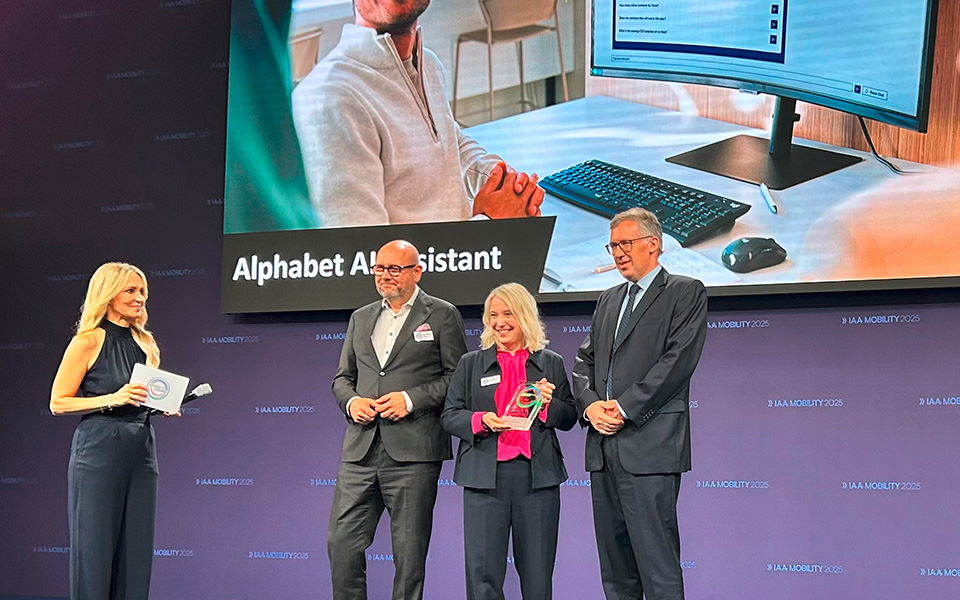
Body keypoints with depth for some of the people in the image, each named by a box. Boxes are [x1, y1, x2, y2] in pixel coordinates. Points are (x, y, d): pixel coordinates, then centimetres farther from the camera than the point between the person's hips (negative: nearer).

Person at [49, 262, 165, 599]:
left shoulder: (145, 344, 14)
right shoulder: (89, 341, -5)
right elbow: (58, 403, -7)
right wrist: (114, 399, -17)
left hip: (142, 450, 6)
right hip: (98, 449, -6)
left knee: (136, 552, 5)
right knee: (95, 548, -3)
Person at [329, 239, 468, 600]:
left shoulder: (441, 315, 3)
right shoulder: (361, 318, 19)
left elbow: (458, 376, -2)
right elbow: (342, 377, 22)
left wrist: (411, 400, -13)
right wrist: (351, 401, 0)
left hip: (412, 452, -5)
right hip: (360, 450, 5)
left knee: (409, 551, 0)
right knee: (341, 542, 1)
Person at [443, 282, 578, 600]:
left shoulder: (551, 363, 13)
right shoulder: (471, 364, 12)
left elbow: (569, 418, 12)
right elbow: (449, 415, 8)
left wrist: (548, 404, -8)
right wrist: (480, 420, -11)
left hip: (537, 476, 1)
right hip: (485, 476, 0)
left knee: (537, 571, 4)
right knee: (482, 567, -4)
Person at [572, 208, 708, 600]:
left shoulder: (685, 292, 1)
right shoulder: (608, 300, 22)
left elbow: (678, 359, -11)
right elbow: (585, 360, 18)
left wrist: (625, 408, -14)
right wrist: (589, 405, -2)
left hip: (649, 447, -7)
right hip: (603, 448, 7)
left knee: (657, 563, -9)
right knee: (615, 567, 10)